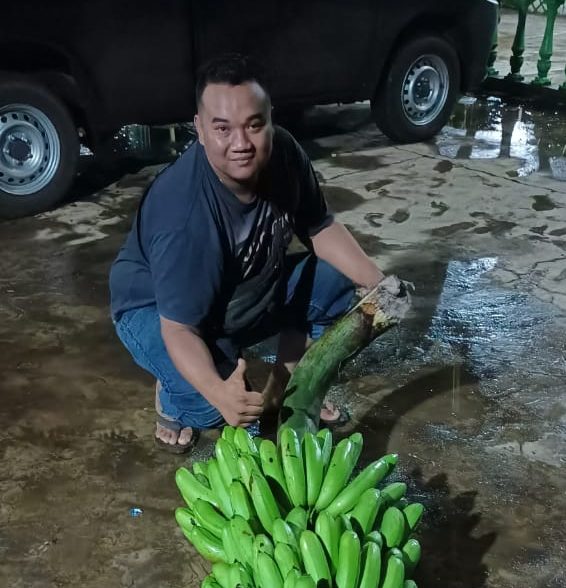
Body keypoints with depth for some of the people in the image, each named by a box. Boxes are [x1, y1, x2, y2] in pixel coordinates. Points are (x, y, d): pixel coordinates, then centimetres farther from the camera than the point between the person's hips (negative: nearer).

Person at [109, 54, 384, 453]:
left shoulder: (283, 153, -18)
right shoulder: (184, 213, -38)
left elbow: (320, 229, -4)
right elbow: (180, 326, -37)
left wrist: (379, 285, -16)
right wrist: (218, 392, -55)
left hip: (251, 291, 7)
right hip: (157, 309, -6)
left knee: (338, 280, -4)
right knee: (213, 404, -33)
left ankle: (284, 390, 12)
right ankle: (173, 396, 6)